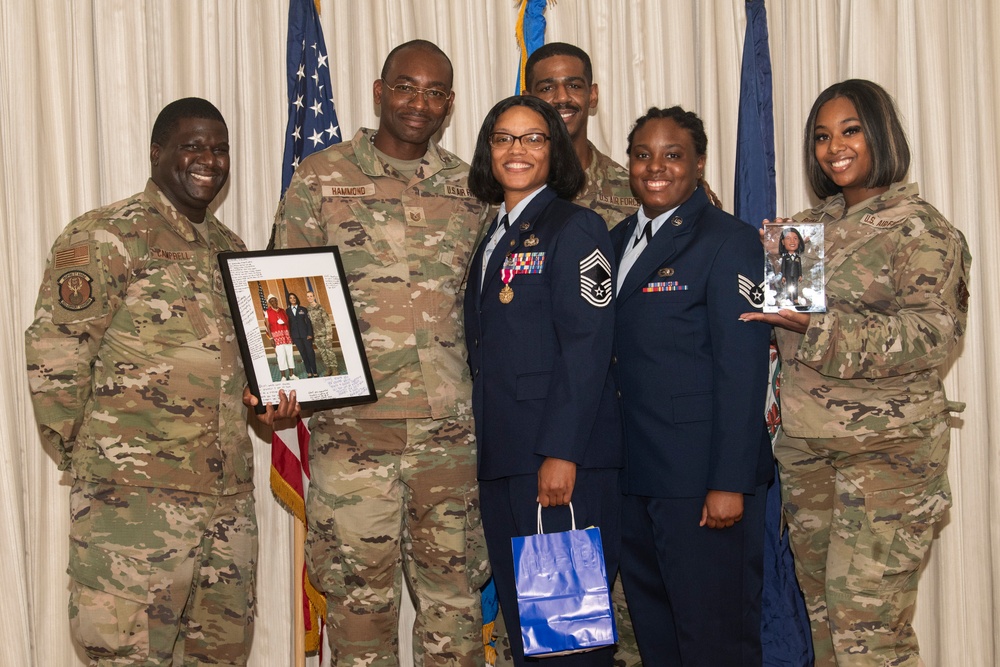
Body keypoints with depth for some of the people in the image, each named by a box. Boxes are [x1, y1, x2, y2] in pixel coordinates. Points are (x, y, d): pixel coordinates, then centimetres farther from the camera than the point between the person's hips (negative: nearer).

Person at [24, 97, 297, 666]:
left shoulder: (230, 249, 17)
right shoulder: (107, 237, -6)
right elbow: (54, 353, -10)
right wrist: (89, 459, -4)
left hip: (230, 493, 7)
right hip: (136, 494, -7)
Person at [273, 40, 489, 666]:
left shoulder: (469, 187, 9)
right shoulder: (321, 176, 2)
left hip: (450, 427, 2)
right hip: (353, 426, -2)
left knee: (454, 593, 10)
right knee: (361, 596, 6)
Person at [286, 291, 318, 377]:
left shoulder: (303, 309, 6)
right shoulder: (287, 311, 8)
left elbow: (308, 322, 3)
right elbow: (288, 324, 6)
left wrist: (310, 334, -6)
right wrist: (290, 336, -1)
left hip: (305, 334, -1)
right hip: (296, 335, 1)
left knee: (310, 352, -4)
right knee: (303, 353, 2)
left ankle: (315, 371, 2)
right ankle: (309, 372, 5)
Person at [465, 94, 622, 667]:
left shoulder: (576, 227, -5)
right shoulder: (494, 239, 19)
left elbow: (587, 345, -14)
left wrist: (561, 452, -20)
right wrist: (486, 446, 11)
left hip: (560, 458, -8)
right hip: (502, 458, 8)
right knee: (519, 614, 12)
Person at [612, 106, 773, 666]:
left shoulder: (728, 241, -8)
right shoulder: (620, 240, 13)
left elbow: (744, 369, -14)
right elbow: (612, 355, 13)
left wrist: (729, 483, -19)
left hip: (703, 478, -7)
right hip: (635, 473, 7)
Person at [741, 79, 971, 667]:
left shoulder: (922, 228, -6)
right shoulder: (808, 227, 13)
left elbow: (936, 333, -18)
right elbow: (778, 319, 25)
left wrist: (819, 325, -25)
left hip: (890, 448, -6)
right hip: (804, 445, 6)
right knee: (823, 612, 12)